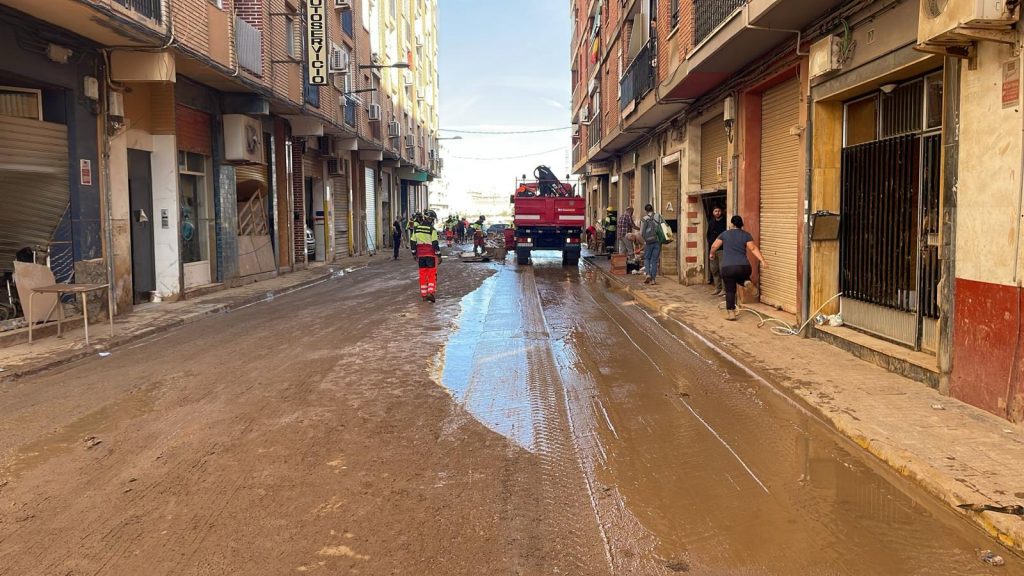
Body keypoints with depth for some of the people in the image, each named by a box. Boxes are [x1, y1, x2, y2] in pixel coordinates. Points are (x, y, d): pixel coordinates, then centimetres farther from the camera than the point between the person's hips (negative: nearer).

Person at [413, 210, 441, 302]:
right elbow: (435, 243, -12)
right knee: (432, 274, 0)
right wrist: (439, 255, -6)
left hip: (420, 255, 5)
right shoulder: (432, 229, -11)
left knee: (422, 274, 10)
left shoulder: (417, 228, 5)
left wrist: (414, 254, 19)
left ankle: (423, 294, 12)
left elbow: (413, 242, 9)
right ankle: (431, 292, -10)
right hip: (430, 254, -5)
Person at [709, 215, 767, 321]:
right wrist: (762, 261, -8)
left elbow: (714, 246, 11)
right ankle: (747, 283, -2)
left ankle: (731, 313, 1)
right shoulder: (746, 235, 9)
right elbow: (753, 248, -4)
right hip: (743, 266, 1)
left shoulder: (725, 234, 9)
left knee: (730, 290, 7)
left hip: (727, 267, -1)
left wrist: (712, 254, 32)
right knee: (741, 277, 33)